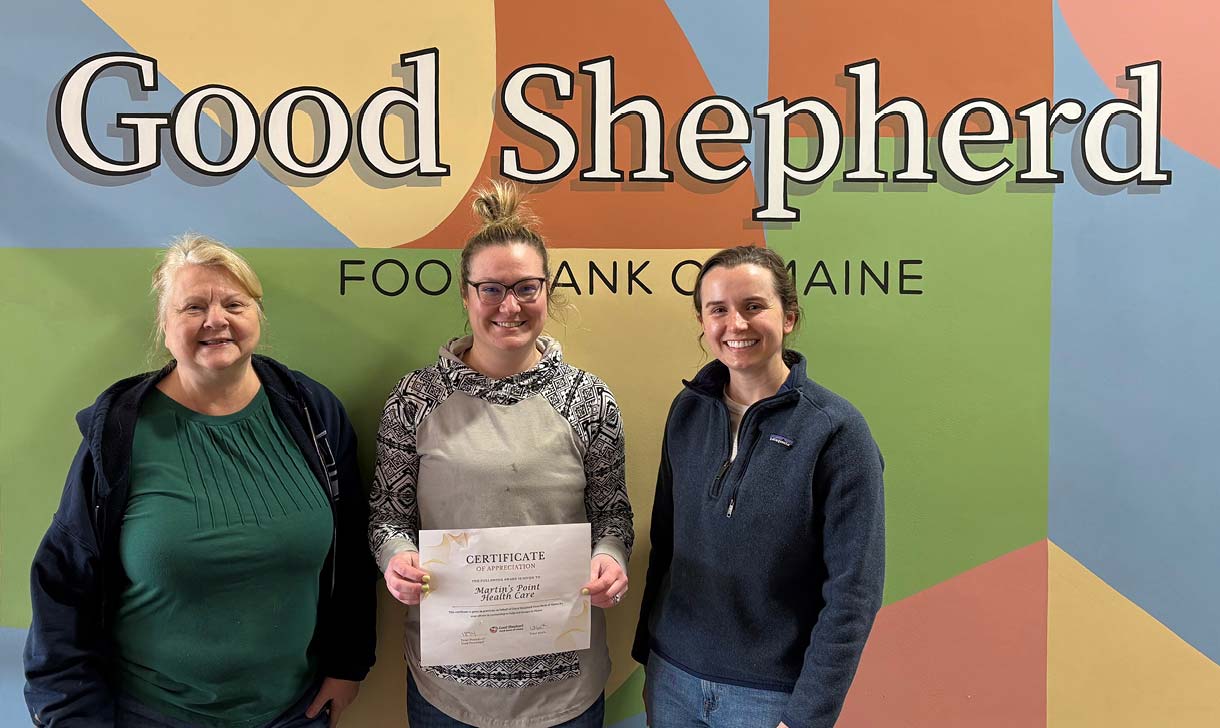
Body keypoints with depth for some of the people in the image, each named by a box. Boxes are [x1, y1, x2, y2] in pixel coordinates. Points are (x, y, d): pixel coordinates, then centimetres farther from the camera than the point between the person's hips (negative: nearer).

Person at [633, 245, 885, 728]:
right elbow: (665, 542, 7)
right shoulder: (687, 411, -1)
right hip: (672, 678, 4)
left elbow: (853, 592, -13)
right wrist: (648, 658, 10)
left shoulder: (836, 429, -14)